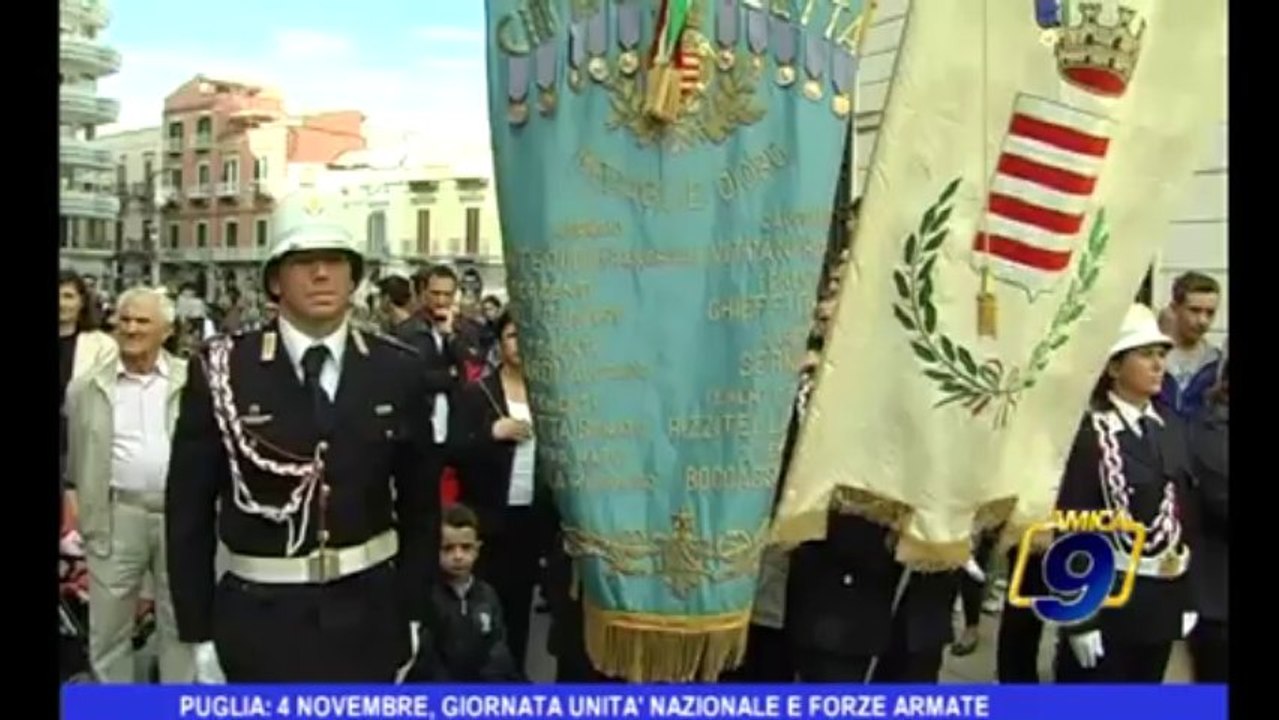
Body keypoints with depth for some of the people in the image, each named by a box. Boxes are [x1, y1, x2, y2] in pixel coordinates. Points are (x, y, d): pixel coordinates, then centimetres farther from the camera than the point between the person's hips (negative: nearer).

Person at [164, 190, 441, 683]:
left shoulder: (398, 370, -2)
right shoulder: (221, 371, -7)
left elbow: (420, 500, 5)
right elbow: (188, 509, -3)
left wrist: (413, 612, 5)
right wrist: (198, 633, -3)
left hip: (370, 614, 2)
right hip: (260, 620, -1)